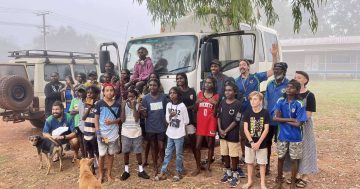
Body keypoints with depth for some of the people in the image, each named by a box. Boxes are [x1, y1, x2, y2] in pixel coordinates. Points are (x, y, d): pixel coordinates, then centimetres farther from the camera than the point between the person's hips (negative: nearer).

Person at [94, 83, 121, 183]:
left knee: (111, 154, 11)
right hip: (102, 133, -2)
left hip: (113, 133, 2)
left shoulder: (117, 104, 1)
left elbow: (120, 118, 6)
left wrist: (112, 121, -14)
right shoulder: (99, 104, -5)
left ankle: (109, 174, 25)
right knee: (102, 155, 7)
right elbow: (96, 119, -3)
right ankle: (100, 174, 24)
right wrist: (97, 132, -10)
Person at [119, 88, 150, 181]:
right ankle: (126, 171, 23)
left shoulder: (138, 105, -5)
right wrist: (123, 107, -18)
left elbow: (136, 119, -15)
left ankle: (141, 171, 20)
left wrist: (134, 107, -22)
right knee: (126, 151, 10)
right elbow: (122, 120, -9)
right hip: (126, 132, 1)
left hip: (136, 132, -1)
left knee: (138, 151, 8)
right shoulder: (124, 104, -3)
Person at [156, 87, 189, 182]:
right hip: (170, 133, 4)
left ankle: (178, 172, 23)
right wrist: (170, 115, -19)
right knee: (167, 153, 12)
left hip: (179, 134, -4)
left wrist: (179, 124, 4)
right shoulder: (168, 105, 2)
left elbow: (186, 121, -7)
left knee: (179, 154, 8)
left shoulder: (182, 106, -12)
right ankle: (163, 172, 19)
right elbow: (167, 120, 1)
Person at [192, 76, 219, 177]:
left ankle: (208, 167, 20)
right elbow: (195, 109, 11)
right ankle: (198, 167, 16)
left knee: (210, 146, 7)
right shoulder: (200, 94, 7)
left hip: (211, 123, -2)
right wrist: (197, 102, -9)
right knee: (197, 146, 1)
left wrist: (215, 104, -20)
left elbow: (216, 113, -2)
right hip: (200, 123, 2)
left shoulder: (216, 96, 0)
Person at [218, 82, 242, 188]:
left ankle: (235, 175, 17)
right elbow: (219, 116, 9)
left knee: (233, 155, 3)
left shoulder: (238, 104, -11)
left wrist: (226, 131, -12)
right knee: (224, 154, 15)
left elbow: (236, 121, -13)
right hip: (222, 133, 6)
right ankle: (228, 172, 31)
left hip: (233, 134, -5)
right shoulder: (222, 102, 6)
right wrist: (220, 129, -4)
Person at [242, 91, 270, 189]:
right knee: (250, 162, 12)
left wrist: (258, 143, -15)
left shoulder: (265, 113, -8)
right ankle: (250, 181, 27)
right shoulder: (248, 113, -4)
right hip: (249, 143, 2)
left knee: (262, 163, 7)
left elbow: (266, 129, -10)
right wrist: (251, 142, -14)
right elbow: (245, 129, -6)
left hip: (262, 143, -2)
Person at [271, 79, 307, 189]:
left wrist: (283, 120, -12)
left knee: (294, 160, 10)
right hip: (282, 136, 2)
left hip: (295, 138, -2)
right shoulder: (280, 101, -5)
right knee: (280, 158, 13)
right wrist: (291, 119, -17)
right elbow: (275, 118, -14)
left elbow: (298, 124, -16)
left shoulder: (299, 104, -13)